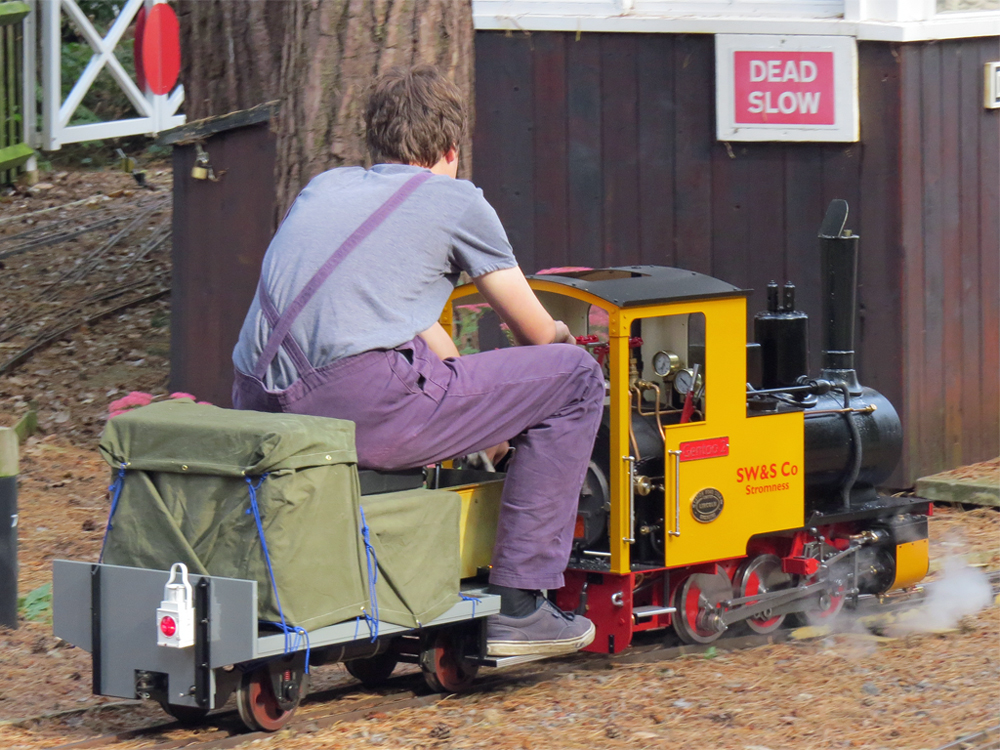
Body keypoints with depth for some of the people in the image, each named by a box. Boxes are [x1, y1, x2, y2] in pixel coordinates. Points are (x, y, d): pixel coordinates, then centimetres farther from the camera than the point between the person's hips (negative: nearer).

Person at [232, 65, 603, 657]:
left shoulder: (325, 187, 27)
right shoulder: (457, 200, 11)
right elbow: (536, 331, 19)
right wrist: (561, 333, 43)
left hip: (259, 411, 7)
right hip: (369, 412, -7)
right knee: (575, 377, 8)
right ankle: (519, 604, 7)